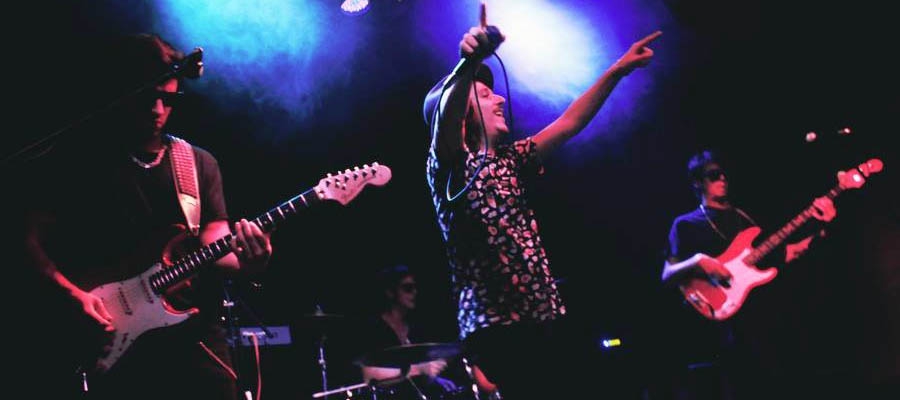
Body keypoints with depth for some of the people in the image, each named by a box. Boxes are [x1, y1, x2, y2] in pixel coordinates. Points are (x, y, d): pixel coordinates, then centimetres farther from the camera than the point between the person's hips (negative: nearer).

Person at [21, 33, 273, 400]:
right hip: (103, 349, -2)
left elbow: (213, 248, 6)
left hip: (191, 334, 3)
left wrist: (242, 261, -17)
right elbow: (32, 241, 1)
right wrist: (70, 293, -16)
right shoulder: (73, 160, 4)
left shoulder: (199, 164, 13)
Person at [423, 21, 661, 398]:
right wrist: (468, 63, -43)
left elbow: (569, 123, 22)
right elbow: (443, 119, -24)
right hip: (495, 325, -7)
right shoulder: (449, 165, -2)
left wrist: (618, 69, 16)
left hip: (543, 318, 7)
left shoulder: (508, 160, 20)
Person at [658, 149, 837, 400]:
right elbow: (667, 277, -2)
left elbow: (784, 254, 13)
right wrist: (697, 262, -20)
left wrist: (818, 227, 2)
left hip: (751, 317, 4)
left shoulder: (745, 218, 19)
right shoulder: (686, 225, 7)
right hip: (710, 323, -4)